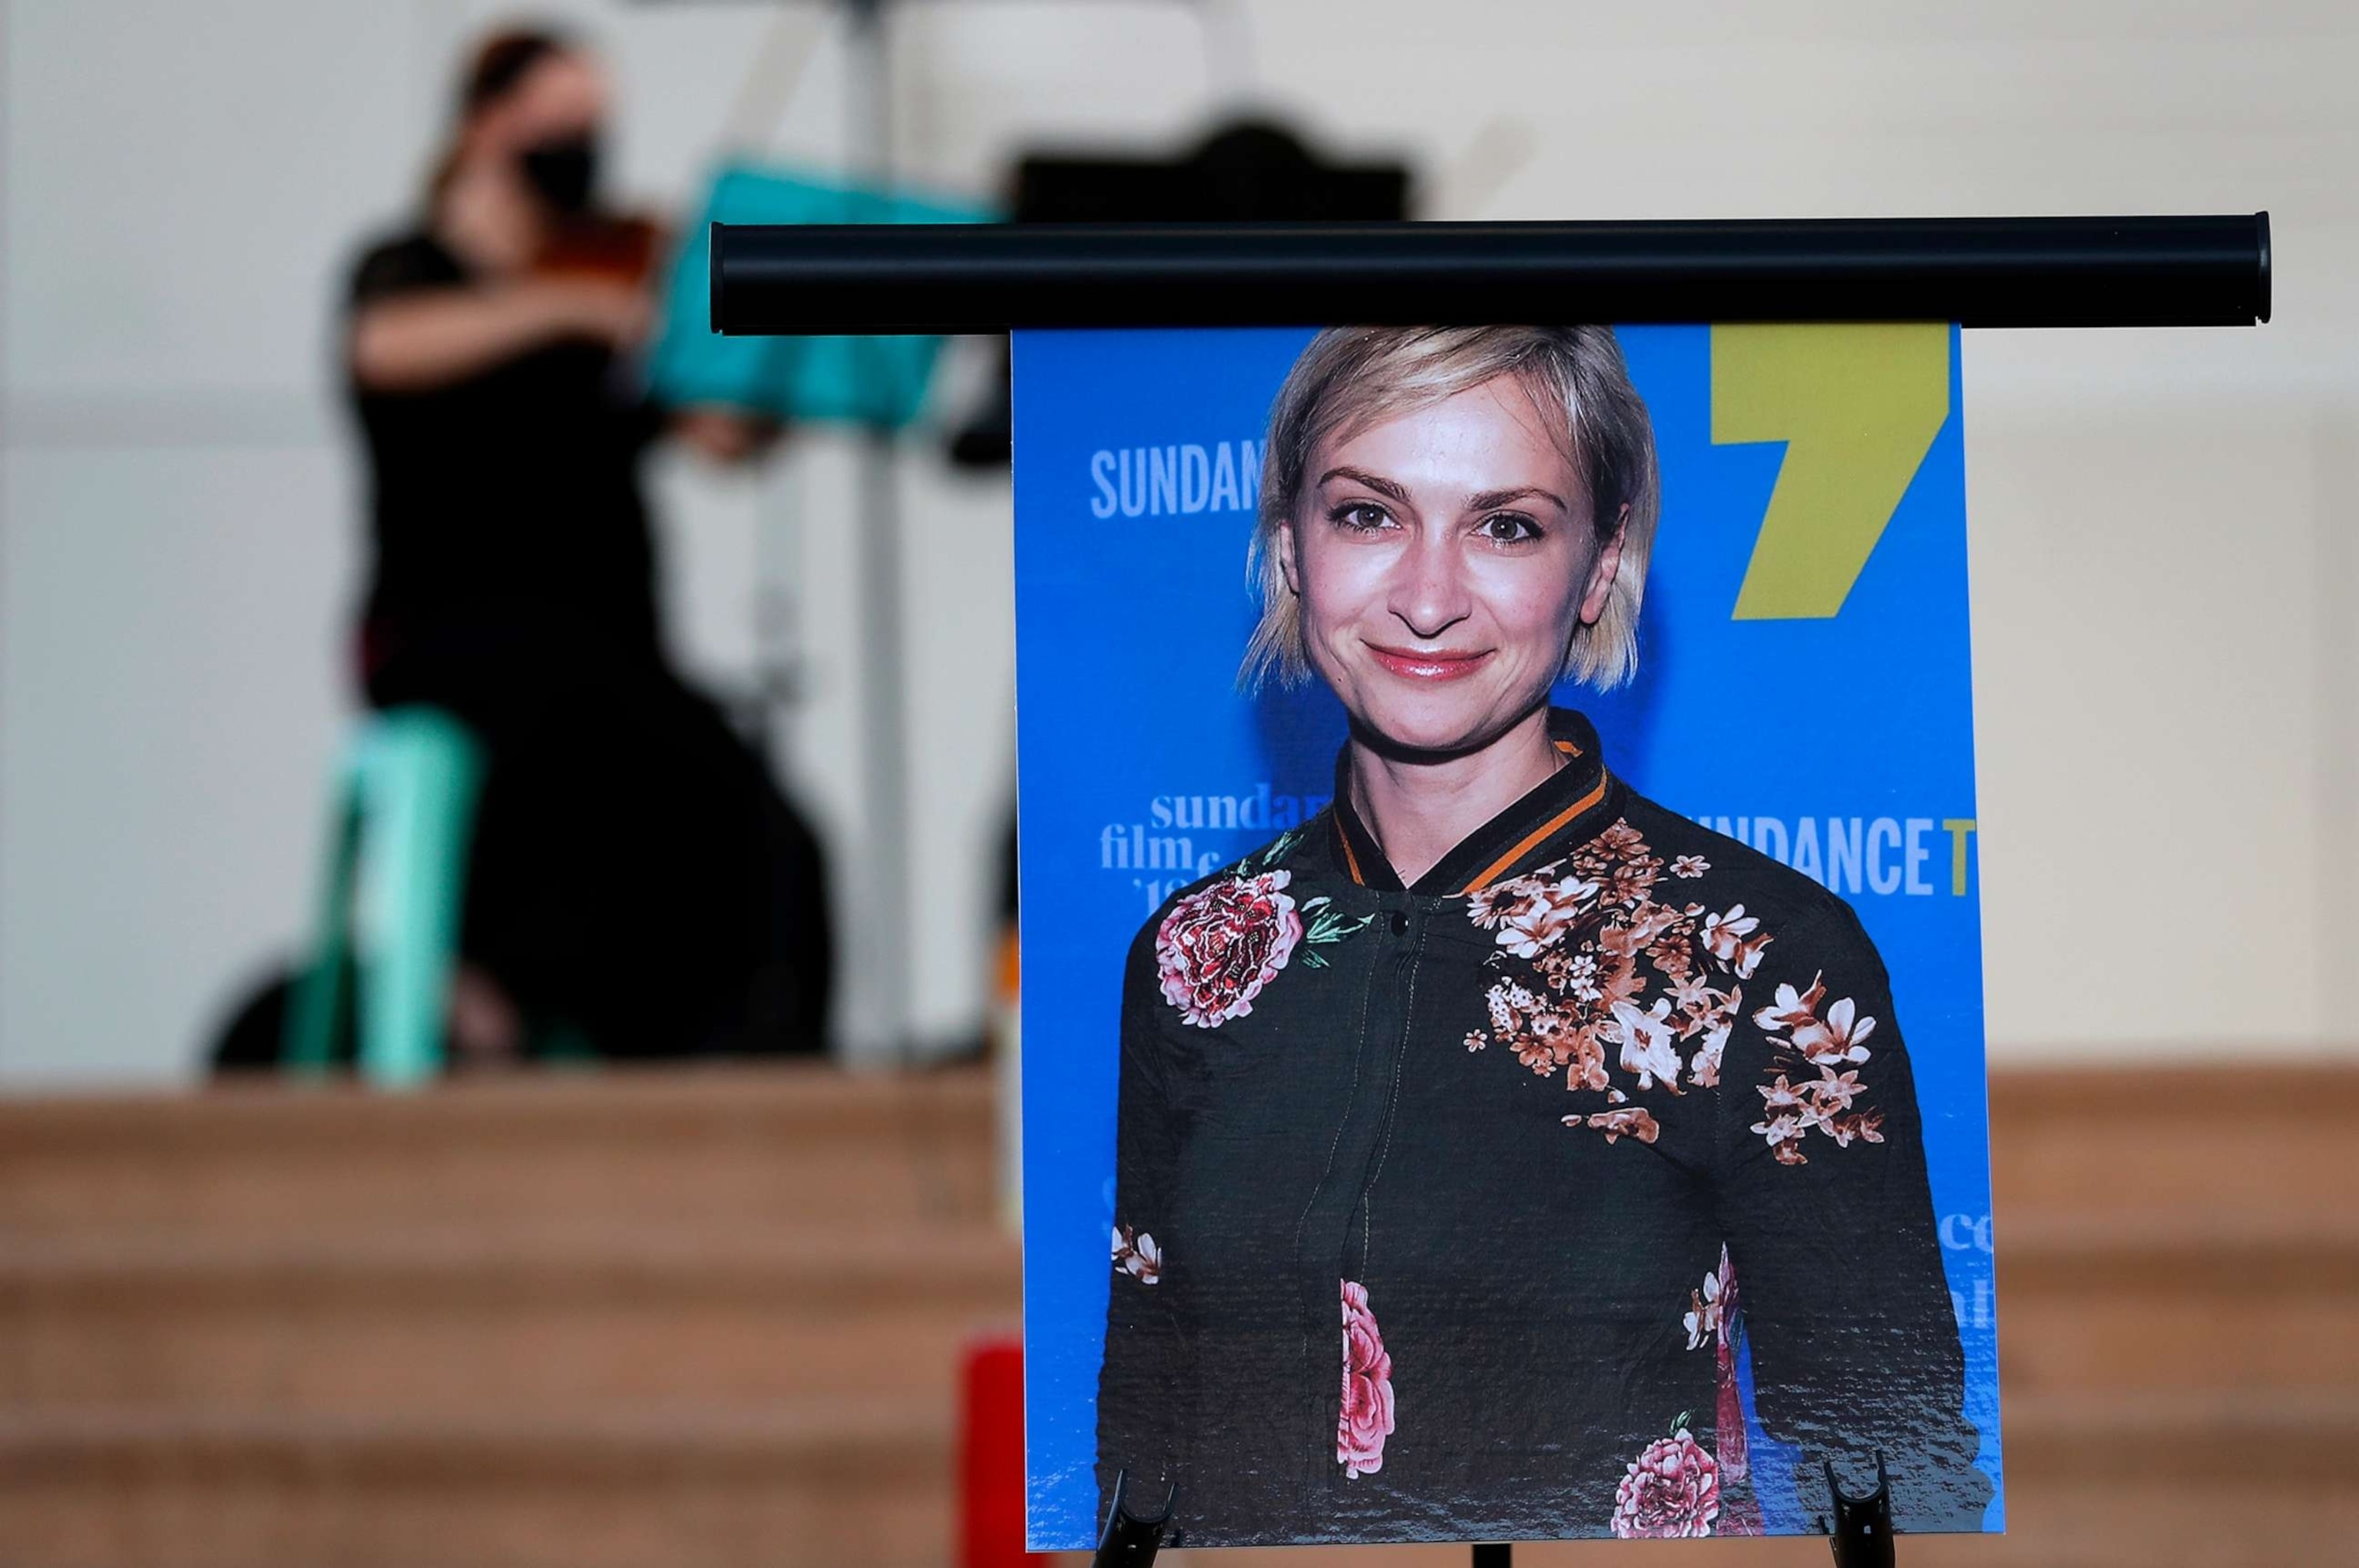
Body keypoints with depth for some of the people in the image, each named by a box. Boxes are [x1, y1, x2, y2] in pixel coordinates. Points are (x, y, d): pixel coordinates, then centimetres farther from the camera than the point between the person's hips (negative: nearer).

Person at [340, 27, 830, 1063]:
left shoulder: (615, 286, 18)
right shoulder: (409, 270, 6)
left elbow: (730, 434, 4)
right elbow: (386, 350, -20)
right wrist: (565, 306, -29)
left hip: (607, 642, 4)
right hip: (453, 635, -4)